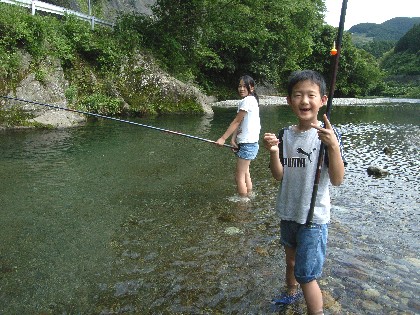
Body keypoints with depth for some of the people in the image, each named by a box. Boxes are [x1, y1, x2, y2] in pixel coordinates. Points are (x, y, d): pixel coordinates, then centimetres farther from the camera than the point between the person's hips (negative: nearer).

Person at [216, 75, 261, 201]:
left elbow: (236, 121, -16)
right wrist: (233, 139, -4)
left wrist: (223, 138, -13)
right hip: (248, 143, 10)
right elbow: (238, 122, 6)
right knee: (245, 172, 21)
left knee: (239, 176, -3)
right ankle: (249, 197, 33)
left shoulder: (247, 101, -15)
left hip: (248, 144, -10)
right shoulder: (251, 100, 15)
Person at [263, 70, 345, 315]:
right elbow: (279, 176, -2)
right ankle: (292, 293, 53)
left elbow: (337, 180, -20)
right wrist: (274, 152, -21)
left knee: (306, 275, -1)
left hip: (314, 217, -5)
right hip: (288, 212, 6)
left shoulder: (328, 134, -15)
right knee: (291, 258, 27)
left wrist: (333, 146, -36)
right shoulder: (286, 135, -2)